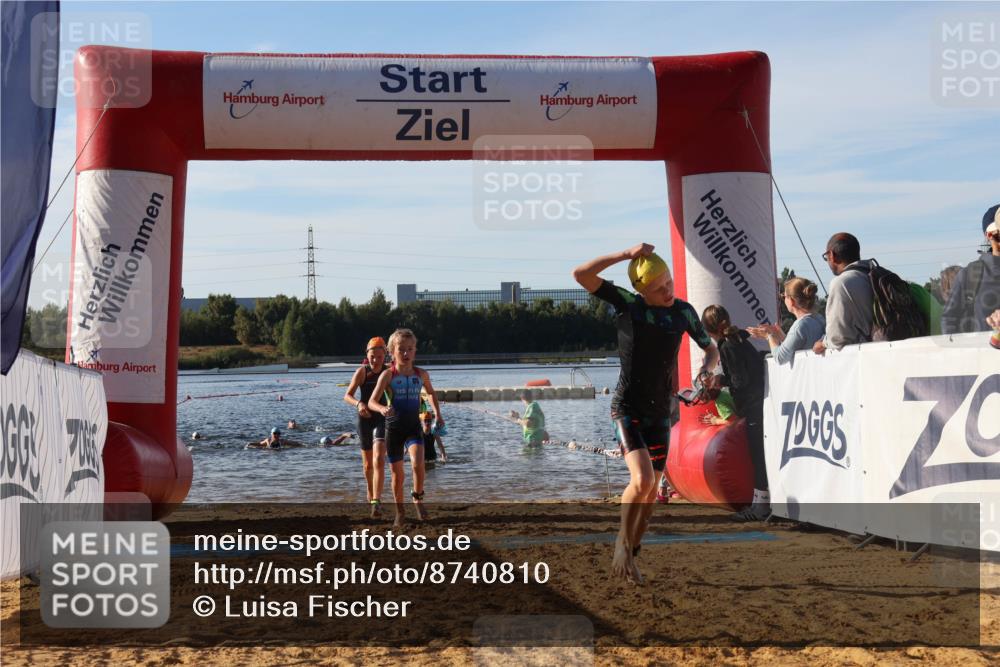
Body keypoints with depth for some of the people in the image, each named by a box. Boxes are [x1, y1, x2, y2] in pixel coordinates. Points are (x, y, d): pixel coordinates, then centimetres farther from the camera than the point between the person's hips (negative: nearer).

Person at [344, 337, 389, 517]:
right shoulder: (362, 371, -8)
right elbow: (347, 396, -13)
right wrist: (358, 404, -32)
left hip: (383, 419, -1)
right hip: (365, 418, 1)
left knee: (379, 460, -20)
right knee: (368, 464, 16)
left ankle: (376, 502, -26)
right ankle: (371, 495, 42)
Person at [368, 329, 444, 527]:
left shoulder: (421, 374, 2)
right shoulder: (388, 375, -6)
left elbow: (431, 393, 24)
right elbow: (372, 402, -11)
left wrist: (437, 413, 11)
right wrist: (382, 408, -33)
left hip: (414, 427, 1)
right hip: (393, 427, -1)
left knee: (418, 463, -24)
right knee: (397, 473, 5)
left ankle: (418, 499, 1)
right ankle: (400, 511, 26)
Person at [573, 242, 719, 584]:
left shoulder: (683, 312, 3)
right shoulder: (626, 303, -8)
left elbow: (712, 350, 14)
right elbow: (581, 274, -19)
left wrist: (707, 368, -9)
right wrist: (626, 255, -23)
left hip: (660, 412, 4)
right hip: (627, 408, -4)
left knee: (651, 492, 7)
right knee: (642, 479, -22)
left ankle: (630, 551, 25)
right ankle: (624, 543, 2)